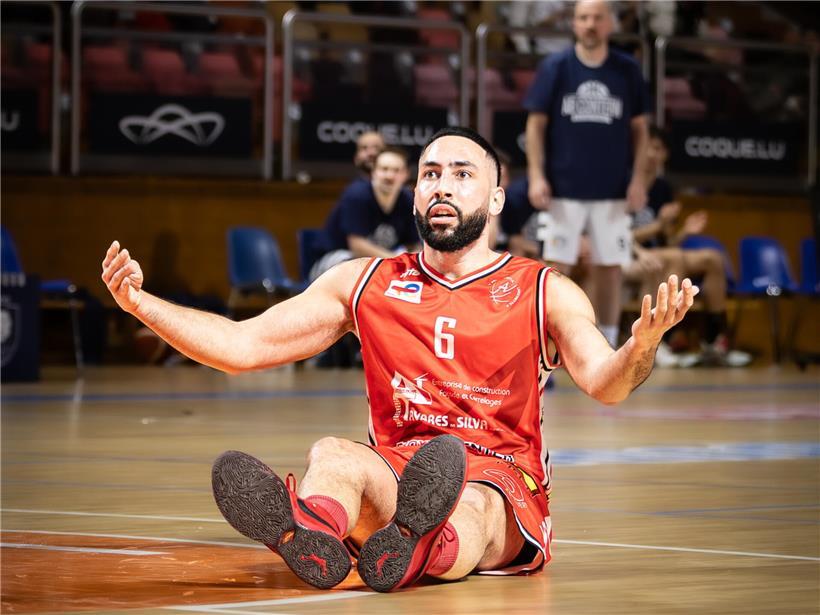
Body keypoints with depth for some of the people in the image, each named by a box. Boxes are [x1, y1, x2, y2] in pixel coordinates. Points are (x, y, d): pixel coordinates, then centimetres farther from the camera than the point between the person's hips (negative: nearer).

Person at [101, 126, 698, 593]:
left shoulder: (546, 292, 9)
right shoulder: (364, 283, 17)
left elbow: (603, 382, -9)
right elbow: (244, 346, 15)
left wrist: (641, 346, -33)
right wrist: (141, 304, 1)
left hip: (500, 483, -2)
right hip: (392, 470, 2)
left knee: (466, 504, -39)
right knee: (333, 454, -33)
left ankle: (419, 545, -77)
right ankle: (312, 533, -71)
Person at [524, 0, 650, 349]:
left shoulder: (627, 71, 4)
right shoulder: (555, 68, 0)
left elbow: (639, 128, 9)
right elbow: (536, 124, 2)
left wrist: (638, 177, -1)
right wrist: (536, 176, -8)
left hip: (612, 191, 2)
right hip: (565, 190, -2)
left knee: (609, 269, 4)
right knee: (556, 268, -3)